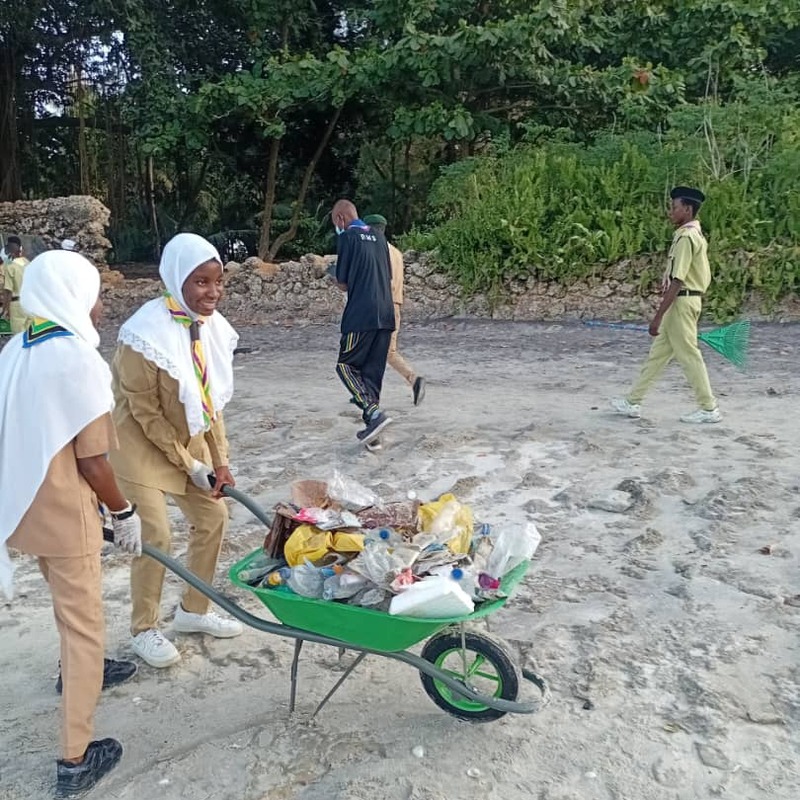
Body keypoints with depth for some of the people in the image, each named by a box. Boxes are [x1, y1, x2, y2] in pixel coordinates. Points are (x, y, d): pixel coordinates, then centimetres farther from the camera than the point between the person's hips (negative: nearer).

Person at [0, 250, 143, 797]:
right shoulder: (78, 361, -23)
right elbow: (92, 464, -21)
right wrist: (124, 512, -6)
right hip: (62, 512, -8)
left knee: (67, 602, 30)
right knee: (84, 624, 5)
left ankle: (81, 670, 55)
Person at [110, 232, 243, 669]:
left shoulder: (212, 326, -7)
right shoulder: (148, 334, -27)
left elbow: (211, 399, 1)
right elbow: (146, 412, -21)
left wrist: (219, 461, -2)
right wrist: (190, 465, -16)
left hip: (187, 438, 7)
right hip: (141, 442, -7)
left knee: (213, 516, 9)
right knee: (156, 535, -8)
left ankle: (193, 610, 28)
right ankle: (144, 629, 16)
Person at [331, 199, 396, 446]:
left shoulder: (347, 237, -4)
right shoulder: (378, 236, 16)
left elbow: (343, 284, -3)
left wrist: (340, 280, 18)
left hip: (361, 315, -7)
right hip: (385, 314, 7)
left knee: (346, 365, 2)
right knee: (374, 370, 10)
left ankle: (374, 412, -14)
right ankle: (371, 422, 10)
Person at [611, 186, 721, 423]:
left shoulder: (686, 237, -17)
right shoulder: (695, 235, 14)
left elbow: (677, 282, -22)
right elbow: (704, 276, 18)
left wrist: (658, 316, -21)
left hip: (681, 301, -10)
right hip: (689, 299, 10)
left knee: (688, 355, -2)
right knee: (659, 352, 12)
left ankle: (709, 409, 8)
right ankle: (633, 402, 18)